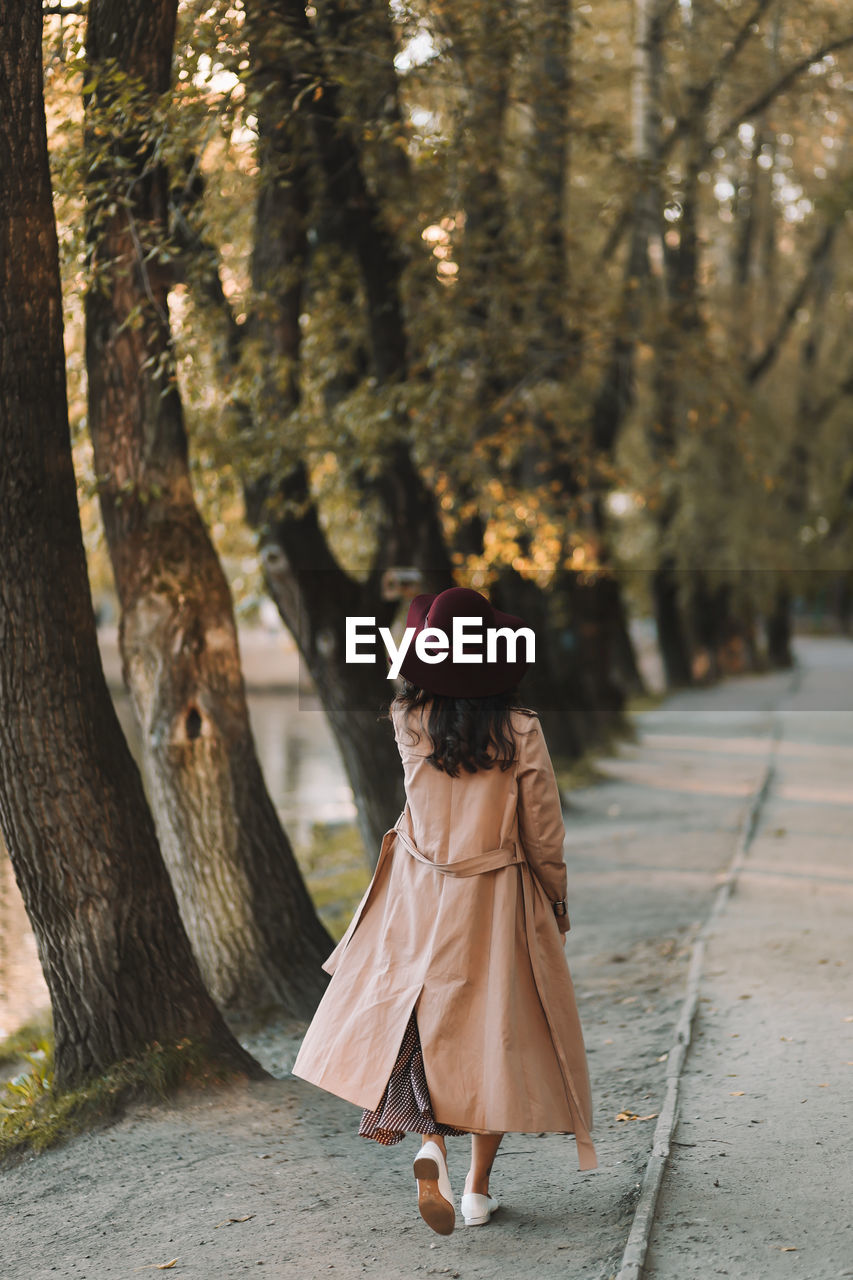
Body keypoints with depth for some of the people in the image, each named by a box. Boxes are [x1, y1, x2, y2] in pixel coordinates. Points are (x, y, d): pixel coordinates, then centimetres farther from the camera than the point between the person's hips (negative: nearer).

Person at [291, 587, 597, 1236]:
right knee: (495, 1035, 12)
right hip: (496, 903, -1)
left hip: (419, 897, 2)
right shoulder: (520, 731, -13)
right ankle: (479, 1188, 18)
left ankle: (430, 1141, -9)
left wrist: (440, 637, 21)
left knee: (418, 1024, 16)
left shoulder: (408, 721, -8)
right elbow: (545, 834, -6)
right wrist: (558, 907, 8)